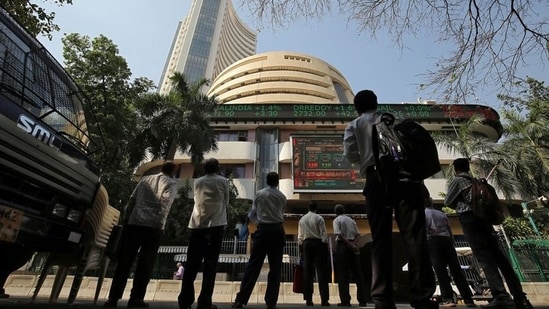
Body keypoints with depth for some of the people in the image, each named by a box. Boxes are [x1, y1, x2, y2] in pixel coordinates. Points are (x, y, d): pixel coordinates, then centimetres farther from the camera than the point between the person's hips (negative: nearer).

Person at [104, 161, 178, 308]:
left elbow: (132, 200, 15)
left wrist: (125, 219, 16)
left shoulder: (145, 179, 19)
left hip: (134, 222, 4)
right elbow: (165, 202, -11)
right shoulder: (172, 183, 6)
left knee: (124, 261, 10)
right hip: (153, 226, -4)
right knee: (145, 264, 4)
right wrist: (160, 222, -14)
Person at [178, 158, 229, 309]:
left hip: (196, 225, 4)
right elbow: (226, 203, 11)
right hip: (215, 225, -3)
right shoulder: (223, 181, 5)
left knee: (191, 264, 10)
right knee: (210, 264, 1)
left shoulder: (197, 182, 14)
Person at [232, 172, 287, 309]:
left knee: (253, 265, 1)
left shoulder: (259, 194, 3)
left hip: (263, 230, -1)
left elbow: (253, 214, 10)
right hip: (278, 230, 2)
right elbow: (282, 214, 13)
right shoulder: (282, 197, 7)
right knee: (275, 267, 7)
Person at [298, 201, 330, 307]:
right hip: (318, 243, -3)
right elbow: (323, 234, -6)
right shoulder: (319, 218, -2)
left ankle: (308, 299, 8)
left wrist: (301, 248, 17)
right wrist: (326, 247, -1)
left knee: (307, 272, 5)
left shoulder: (302, 219, 10)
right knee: (322, 271, -1)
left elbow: (300, 237, 12)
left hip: (306, 244, 4)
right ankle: (324, 299, -3)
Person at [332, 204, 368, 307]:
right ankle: (362, 300, 11)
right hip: (352, 246, 5)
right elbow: (358, 234, 7)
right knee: (357, 273, 9)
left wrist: (350, 244, -16)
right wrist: (352, 243, -3)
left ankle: (345, 300, -1)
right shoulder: (351, 220, 15)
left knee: (342, 274, -1)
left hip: (342, 245, -5)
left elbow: (339, 235, -15)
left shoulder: (336, 220, -1)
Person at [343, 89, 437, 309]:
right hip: (403, 175, 1)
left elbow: (350, 154, 2)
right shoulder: (391, 119, 22)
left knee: (380, 238, -1)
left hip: (376, 179, -1)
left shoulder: (354, 125, 17)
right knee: (414, 234, -4)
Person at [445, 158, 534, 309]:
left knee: (484, 256, -13)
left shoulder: (456, 181, 3)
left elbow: (447, 202, 6)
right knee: (498, 254, 4)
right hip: (484, 216, 7)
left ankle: (501, 297, -22)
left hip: (468, 218, -7)